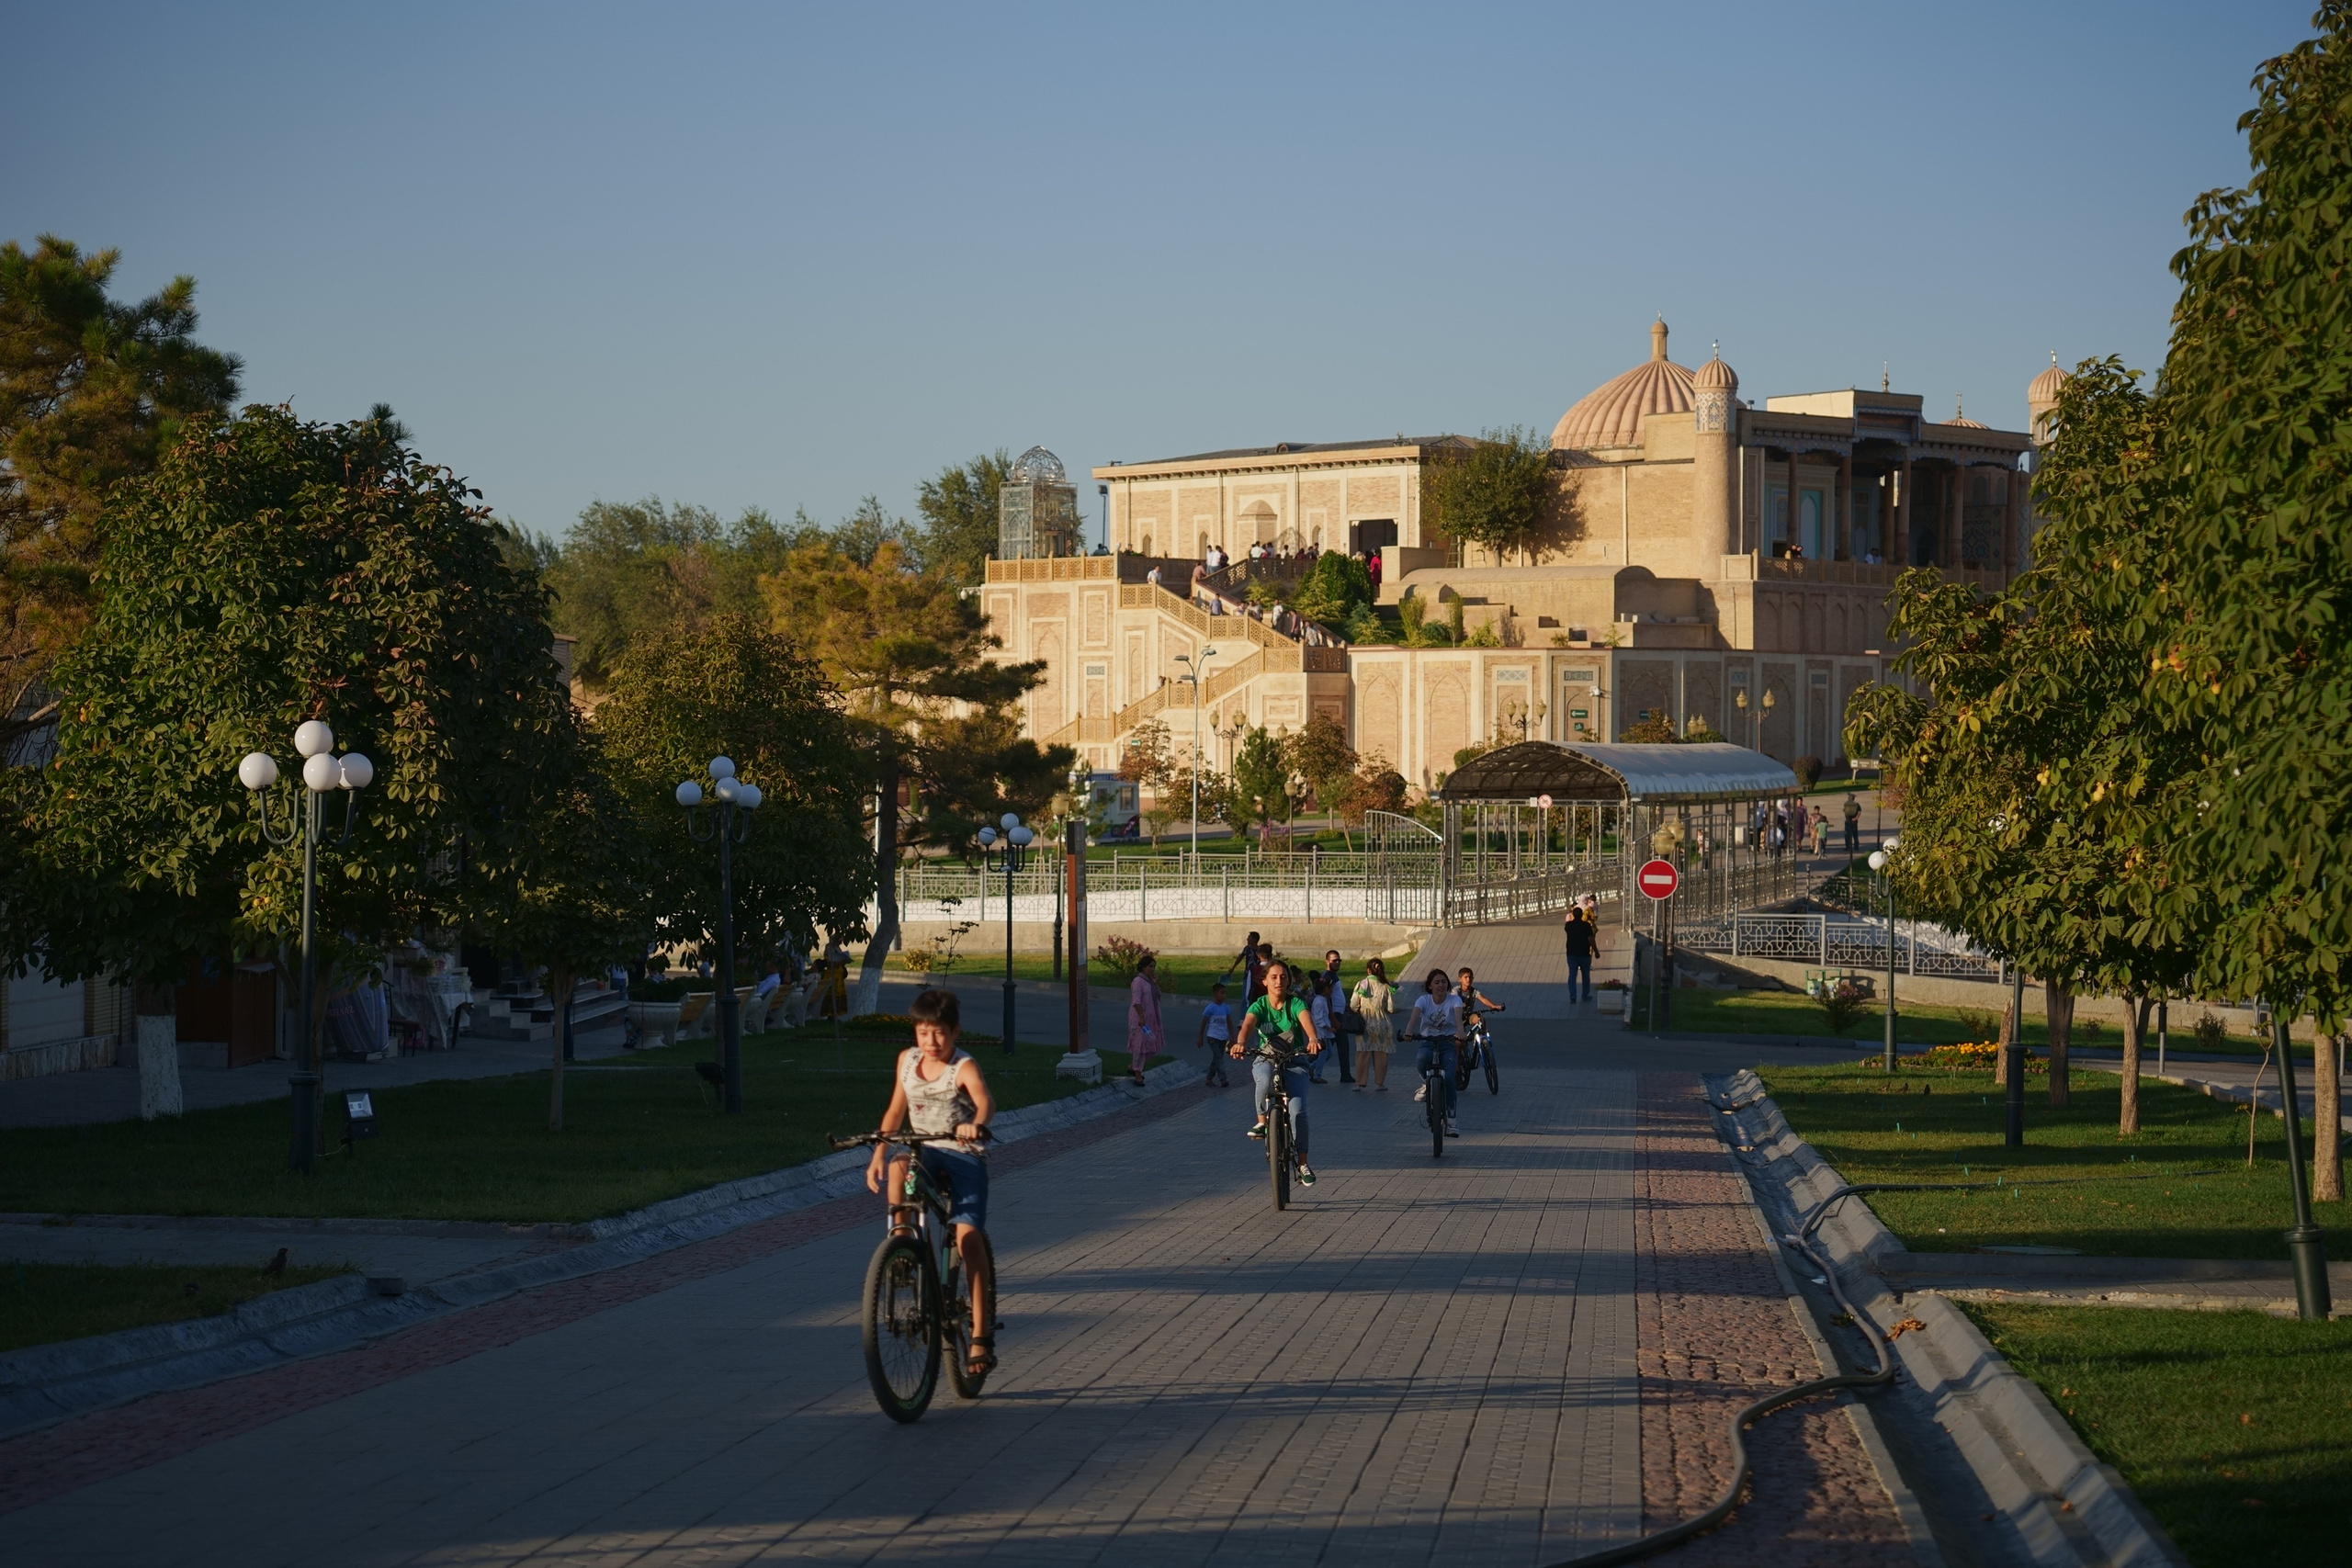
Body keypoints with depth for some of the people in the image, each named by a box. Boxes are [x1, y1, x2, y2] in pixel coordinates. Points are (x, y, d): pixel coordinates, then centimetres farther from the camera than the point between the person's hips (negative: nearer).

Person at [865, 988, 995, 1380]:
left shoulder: (964, 1068, -10)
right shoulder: (907, 1060, 8)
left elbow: (985, 1101, -29)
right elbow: (895, 1111, 17)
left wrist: (977, 1124, -52)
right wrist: (877, 1156, 9)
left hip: (963, 1156, -4)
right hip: (923, 1150, 4)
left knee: (968, 1235, -18)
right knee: (898, 1167, -34)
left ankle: (982, 1338, -16)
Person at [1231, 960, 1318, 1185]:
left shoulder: (1295, 1004, -3)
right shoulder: (1259, 1006, -1)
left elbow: (1306, 1020, -23)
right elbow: (1248, 1024, -21)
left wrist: (1312, 1039, -47)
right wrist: (1241, 1043, -45)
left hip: (1294, 1063, 0)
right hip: (1265, 1060, 0)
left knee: (1298, 1110, -19)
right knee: (1265, 1078, -39)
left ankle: (1303, 1164, -4)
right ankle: (1262, 1122, -13)